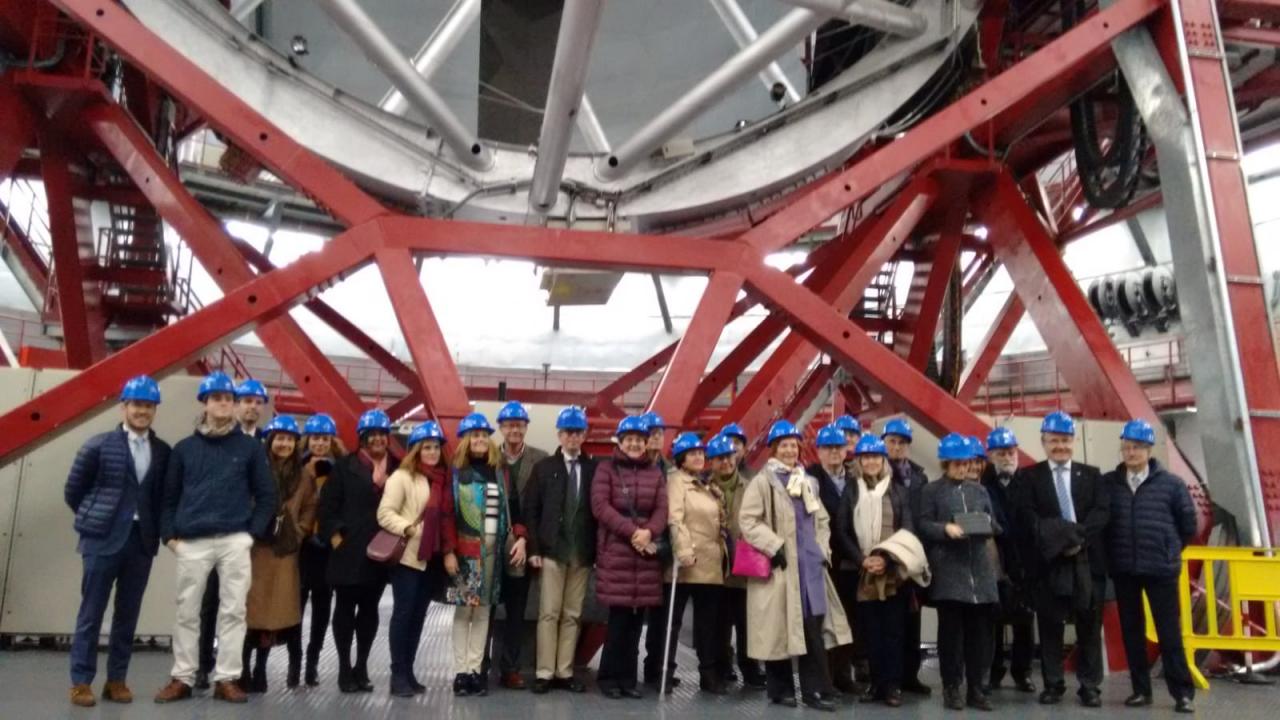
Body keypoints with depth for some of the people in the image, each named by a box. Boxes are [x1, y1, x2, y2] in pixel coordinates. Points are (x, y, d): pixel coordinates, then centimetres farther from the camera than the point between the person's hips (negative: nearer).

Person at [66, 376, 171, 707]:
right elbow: (73, 491, 4)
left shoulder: (163, 452, 3)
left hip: (142, 541, 3)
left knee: (128, 614, 9)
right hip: (103, 540, -2)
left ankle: (117, 679, 19)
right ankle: (81, 681, 14)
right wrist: (95, 518, 7)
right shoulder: (98, 445, -3)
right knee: (92, 611, 4)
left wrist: (157, 530, 1)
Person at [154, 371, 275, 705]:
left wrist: (253, 532, -3)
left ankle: (226, 679, 10)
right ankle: (182, 678, 19)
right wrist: (169, 535, 1)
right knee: (187, 612, 7)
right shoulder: (184, 448, 9)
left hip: (234, 541, -1)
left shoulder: (250, 447, 5)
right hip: (191, 543, 1)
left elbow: (266, 495, 6)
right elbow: (169, 496, 12)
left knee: (233, 611, 1)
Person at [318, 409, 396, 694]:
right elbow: (328, 504, -3)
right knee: (345, 608, 5)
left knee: (369, 609, 11)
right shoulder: (345, 466, 0)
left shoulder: (398, 468, 5)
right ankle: (344, 668, 15)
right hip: (349, 550, -2)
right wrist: (334, 536, -10)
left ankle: (361, 667, 21)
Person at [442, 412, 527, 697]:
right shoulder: (455, 472, -2)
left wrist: (520, 538, -1)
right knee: (464, 608, -1)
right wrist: (448, 551, -11)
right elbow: (447, 514, -5)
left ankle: (475, 669, 12)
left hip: (494, 548, 3)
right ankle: (461, 671, 6)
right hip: (466, 549, -3)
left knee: (483, 608, 6)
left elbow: (513, 507, 10)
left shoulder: (500, 471, 10)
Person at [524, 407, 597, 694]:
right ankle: (544, 673, 7)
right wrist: (534, 548, -7)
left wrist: (597, 549, -5)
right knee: (549, 613, 1)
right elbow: (531, 510, 1)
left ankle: (564, 672, 13)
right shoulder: (544, 467, 5)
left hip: (582, 553, 1)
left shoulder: (594, 469, 4)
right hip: (552, 550, -1)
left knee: (572, 615, 7)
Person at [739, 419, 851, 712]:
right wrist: (773, 546, -17)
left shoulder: (807, 481, 15)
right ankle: (781, 689, 17)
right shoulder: (762, 481, -6)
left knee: (814, 627, 2)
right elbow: (748, 520, -12)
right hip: (779, 564, -5)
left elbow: (822, 519, 21)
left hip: (810, 563, 5)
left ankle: (815, 690, 9)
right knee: (779, 628, 3)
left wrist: (823, 549, 9)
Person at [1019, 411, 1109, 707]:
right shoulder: (1029, 476, 5)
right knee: (1049, 626, 3)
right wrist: (1060, 541, -16)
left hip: (1088, 560, 2)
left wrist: (1078, 536, -16)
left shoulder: (1091, 474, 12)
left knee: (1089, 625, 6)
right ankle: (1053, 684, 13)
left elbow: (1102, 513, -1)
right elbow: (1030, 518, -4)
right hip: (1049, 561, -1)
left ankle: (1089, 686, 15)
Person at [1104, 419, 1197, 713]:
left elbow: (1188, 523, 6)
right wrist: (1112, 553, 8)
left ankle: (1183, 692, 13)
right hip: (1123, 570, 2)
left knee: (1169, 631, 2)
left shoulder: (1171, 483, -2)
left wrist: (1169, 551, 10)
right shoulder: (1107, 483, 0)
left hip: (1161, 569, -2)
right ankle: (1141, 689, 19)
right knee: (1131, 631, 9)